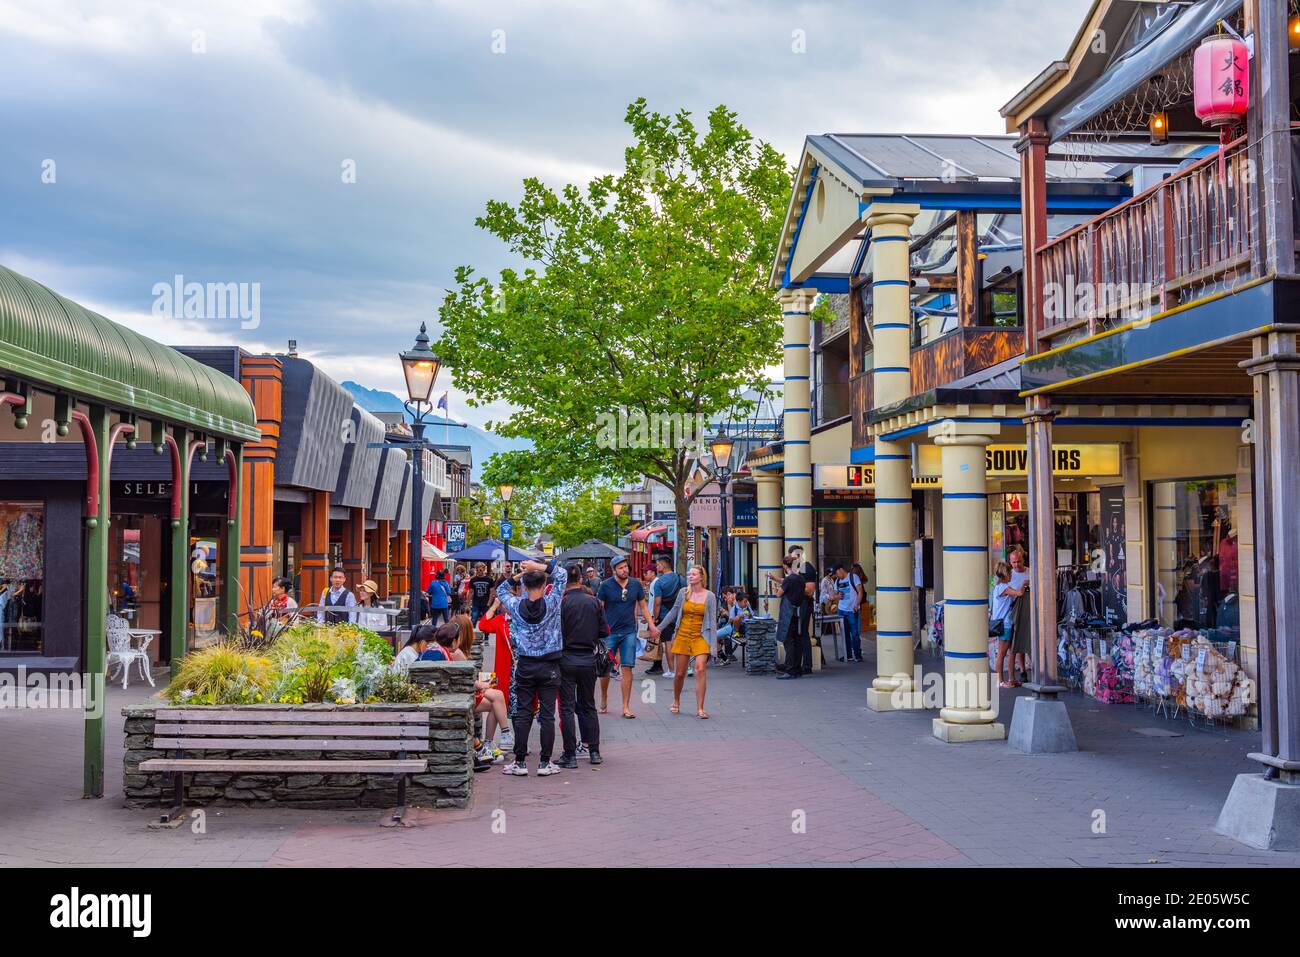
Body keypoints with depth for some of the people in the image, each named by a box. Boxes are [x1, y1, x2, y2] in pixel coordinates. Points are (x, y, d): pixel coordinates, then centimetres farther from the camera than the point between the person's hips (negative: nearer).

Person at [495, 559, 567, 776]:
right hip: (549, 667, -1)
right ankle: (545, 762, 5)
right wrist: (540, 566, -2)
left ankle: (520, 762, 7)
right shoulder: (551, 603, -9)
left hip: (525, 666, 1)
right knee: (547, 715, 3)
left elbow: (501, 590, 15)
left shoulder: (516, 605, -5)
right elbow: (562, 575, 3)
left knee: (522, 715, 5)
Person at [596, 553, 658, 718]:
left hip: (629, 632, 2)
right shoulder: (606, 585, -5)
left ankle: (626, 707, 2)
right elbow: (598, 608, -2)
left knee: (627, 668, -3)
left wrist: (652, 625, 7)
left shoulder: (636, 585, 4)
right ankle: (604, 700, 25)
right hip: (609, 632, -2)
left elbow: (643, 606, 14)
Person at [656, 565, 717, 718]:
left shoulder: (710, 596, 0)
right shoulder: (683, 592, 4)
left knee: (700, 669, -18)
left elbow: (712, 621, 1)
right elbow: (674, 612, 14)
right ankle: (676, 702, 31)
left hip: (700, 636, -2)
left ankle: (700, 708, -13)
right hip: (682, 635, 2)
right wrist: (659, 628, 14)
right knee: (679, 673, 5)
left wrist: (713, 643, -4)